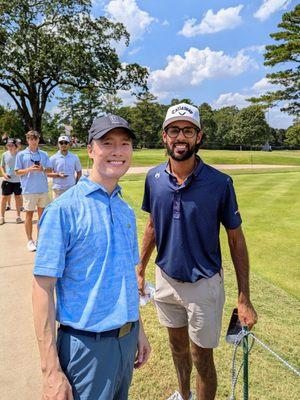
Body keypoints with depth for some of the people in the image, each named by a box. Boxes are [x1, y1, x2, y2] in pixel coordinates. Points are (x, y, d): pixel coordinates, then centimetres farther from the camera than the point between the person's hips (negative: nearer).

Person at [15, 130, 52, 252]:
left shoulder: (44, 154, 8)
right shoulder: (21, 154, 1)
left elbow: (50, 170, 8)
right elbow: (17, 172, 0)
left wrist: (43, 169, -13)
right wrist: (29, 169, -17)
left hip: (43, 189, 3)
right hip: (29, 190, -3)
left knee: (42, 214, 10)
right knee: (29, 214, 4)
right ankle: (30, 240, 15)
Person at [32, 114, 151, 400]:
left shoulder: (126, 211, 4)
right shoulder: (63, 209, -16)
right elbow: (43, 288, -17)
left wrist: (139, 330, 16)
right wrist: (51, 371, -17)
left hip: (127, 339, 7)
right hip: (87, 345, -6)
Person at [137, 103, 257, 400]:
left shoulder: (220, 183, -17)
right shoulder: (154, 178, -5)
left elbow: (236, 239, -11)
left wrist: (244, 300, -12)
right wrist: (140, 271, 9)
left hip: (204, 284, -4)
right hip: (166, 279, 4)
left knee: (202, 357, 11)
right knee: (177, 345, 25)